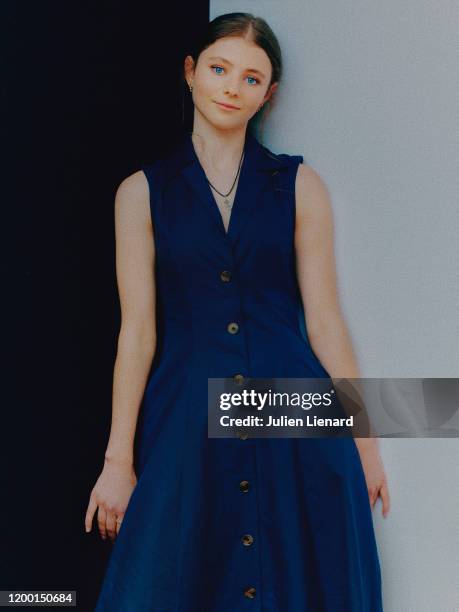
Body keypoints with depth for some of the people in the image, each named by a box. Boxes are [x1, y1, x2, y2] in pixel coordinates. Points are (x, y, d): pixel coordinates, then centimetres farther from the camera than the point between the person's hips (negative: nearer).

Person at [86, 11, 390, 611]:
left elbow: (323, 319, 3)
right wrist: (118, 459, -1)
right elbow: (138, 330, 1)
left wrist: (364, 440, 2)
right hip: (186, 421, 0)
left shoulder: (298, 185, 4)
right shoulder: (143, 191, 3)